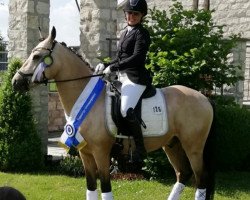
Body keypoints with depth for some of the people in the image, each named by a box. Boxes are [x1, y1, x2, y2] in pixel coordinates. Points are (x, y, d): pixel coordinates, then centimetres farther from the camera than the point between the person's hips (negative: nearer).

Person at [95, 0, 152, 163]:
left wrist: (113, 68, -22)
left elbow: (136, 58, -19)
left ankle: (140, 150, -22)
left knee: (126, 110, -28)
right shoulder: (126, 33, 20)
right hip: (123, 78, 10)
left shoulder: (142, 33, -7)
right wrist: (105, 66, 7)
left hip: (136, 78, -10)